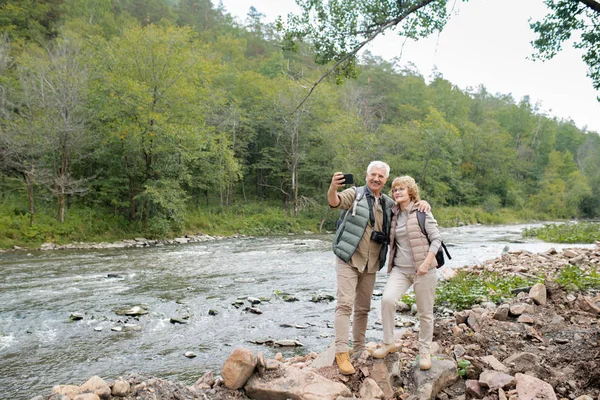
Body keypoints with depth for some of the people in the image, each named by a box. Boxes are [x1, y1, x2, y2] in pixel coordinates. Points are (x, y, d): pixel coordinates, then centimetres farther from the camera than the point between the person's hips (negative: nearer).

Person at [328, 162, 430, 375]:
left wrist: (423, 203, -2)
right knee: (345, 304, -12)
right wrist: (333, 188, -47)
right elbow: (335, 202, -23)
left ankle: (359, 348, 27)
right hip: (348, 260, -5)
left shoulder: (388, 203, 11)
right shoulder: (355, 194, -5)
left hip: (370, 264, 6)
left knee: (363, 308, 14)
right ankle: (341, 352, -10)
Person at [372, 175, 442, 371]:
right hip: (400, 268, 4)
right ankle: (388, 343, -3)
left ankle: (425, 351, 24)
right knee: (387, 298, -19)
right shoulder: (394, 214, 10)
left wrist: (426, 262, -17)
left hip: (422, 269, -3)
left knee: (425, 312, 4)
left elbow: (436, 239, -7)